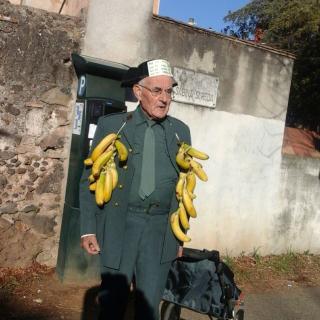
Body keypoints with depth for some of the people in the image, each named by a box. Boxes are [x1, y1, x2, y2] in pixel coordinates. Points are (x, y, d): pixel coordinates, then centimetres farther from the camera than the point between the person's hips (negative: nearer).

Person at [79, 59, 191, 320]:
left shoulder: (180, 131, 6)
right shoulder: (111, 125, -1)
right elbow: (90, 179, 1)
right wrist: (88, 229, -3)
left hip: (161, 229, 2)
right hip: (120, 225, -1)